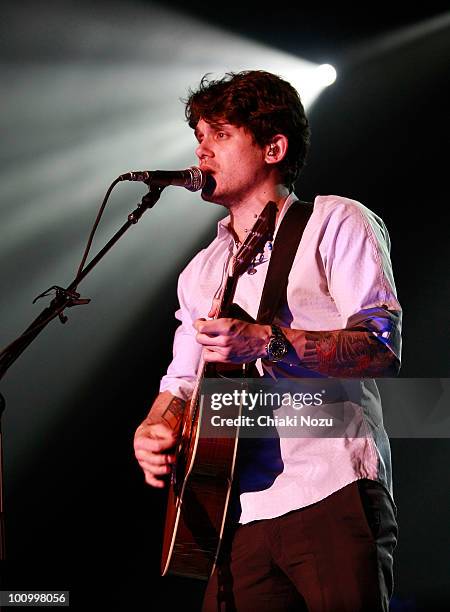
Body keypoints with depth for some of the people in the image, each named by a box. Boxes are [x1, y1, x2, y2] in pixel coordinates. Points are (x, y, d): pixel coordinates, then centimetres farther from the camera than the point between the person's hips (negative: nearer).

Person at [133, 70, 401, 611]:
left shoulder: (336, 223, 4)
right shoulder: (202, 271, 24)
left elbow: (383, 349, -8)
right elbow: (183, 382, 25)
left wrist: (267, 342, -19)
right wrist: (152, 430, 2)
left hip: (331, 496, -5)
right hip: (238, 511, 5)